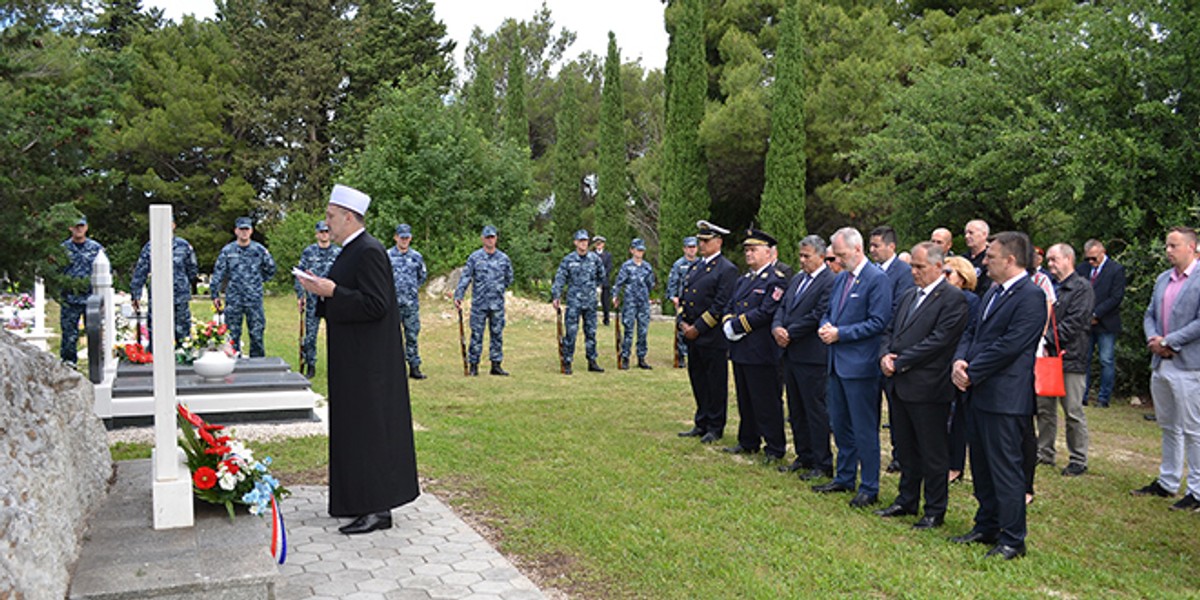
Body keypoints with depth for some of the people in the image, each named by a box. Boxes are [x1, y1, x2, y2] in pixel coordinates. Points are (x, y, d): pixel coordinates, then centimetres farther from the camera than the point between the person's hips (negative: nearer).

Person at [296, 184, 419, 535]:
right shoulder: (352, 251, 14)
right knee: (354, 426, 15)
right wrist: (321, 289, 6)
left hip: (368, 362, -10)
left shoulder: (369, 252, -17)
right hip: (353, 358, 10)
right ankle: (363, 498, 25)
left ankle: (378, 509, 2)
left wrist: (332, 291, -21)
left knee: (369, 427, -5)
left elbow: (375, 305, -24)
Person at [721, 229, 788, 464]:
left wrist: (736, 325, -16)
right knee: (745, 400, 17)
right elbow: (729, 309, 16)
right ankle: (748, 442, 28)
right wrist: (728, 324, -5)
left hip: (761, 353, -8)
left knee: (767, 403, -1)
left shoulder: (776, 280, -10)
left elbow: (765, 313, -20)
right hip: (739, 350, 8)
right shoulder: (743, 280, 17)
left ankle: (775, 448, 9)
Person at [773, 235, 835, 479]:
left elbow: (818, 315, -19)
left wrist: (789, 333, -14)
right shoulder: (796, 280, 16)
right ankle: (804, 457, 27)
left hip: (812, 358, -9)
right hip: (791, 355, 9)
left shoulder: (830, 282, -13)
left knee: (816, 411, -1)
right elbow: (782, 307, 14)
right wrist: (777, 327, -7)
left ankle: (822, 464, 8)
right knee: (796, 411, 16)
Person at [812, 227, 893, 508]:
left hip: (860, 365, -8)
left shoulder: (877, 279, -12)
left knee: (864, 430, -1)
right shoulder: (840, 279, 14)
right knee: (840, 425, 17)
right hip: (838, 363, 9)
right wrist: (825, 327, -2)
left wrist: (840, 334, -18)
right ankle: (844, 478, 30)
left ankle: (869, 488, 9)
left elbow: (878, 322, -18)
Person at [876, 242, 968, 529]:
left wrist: (900, 362, -16)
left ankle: (935, 511, 15)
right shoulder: (908, 295, 16)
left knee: (933, 453, 4)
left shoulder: (953, 298, -11)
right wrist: (885, 355, -4)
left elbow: (938, 340, -18)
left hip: (928, 387, -8)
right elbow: (890, 331, 17)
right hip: (899, 385, 8)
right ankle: (907, 501, 31)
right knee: (905, 449, 18)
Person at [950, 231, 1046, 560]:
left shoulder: (1031, 296, -14)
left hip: (1005, 397, -9)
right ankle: (986, 527, 30)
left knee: (1005, 468, -1)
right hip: (979, 394, 9)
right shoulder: (993, 292, 16)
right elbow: (972, 332, 16)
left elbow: (1009, 345, -20)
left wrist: (971, 373, -16)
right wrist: (960, 360, -3)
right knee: (981, 466, 17)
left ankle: (1012, 539, 10)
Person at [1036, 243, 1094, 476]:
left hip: (1069, 358, -7)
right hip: (1046, 355, 7)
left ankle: (1079, 461, 10)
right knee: (1044, 408, 12)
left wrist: (1047, 340, -16)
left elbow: (1073, 323, -15)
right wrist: (1039, 341, -4)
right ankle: (1044, 453, 23)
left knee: (1073, 412, 0)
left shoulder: (1082, 288, -7)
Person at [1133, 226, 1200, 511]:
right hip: (1160, 364, 8)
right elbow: (1150, 315, 16)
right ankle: (1168, 482, 28)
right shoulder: (1163, 279, 14)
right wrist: (1153, 339, -3)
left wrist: (1167, 341, -15)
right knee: (1168, 427, 17)